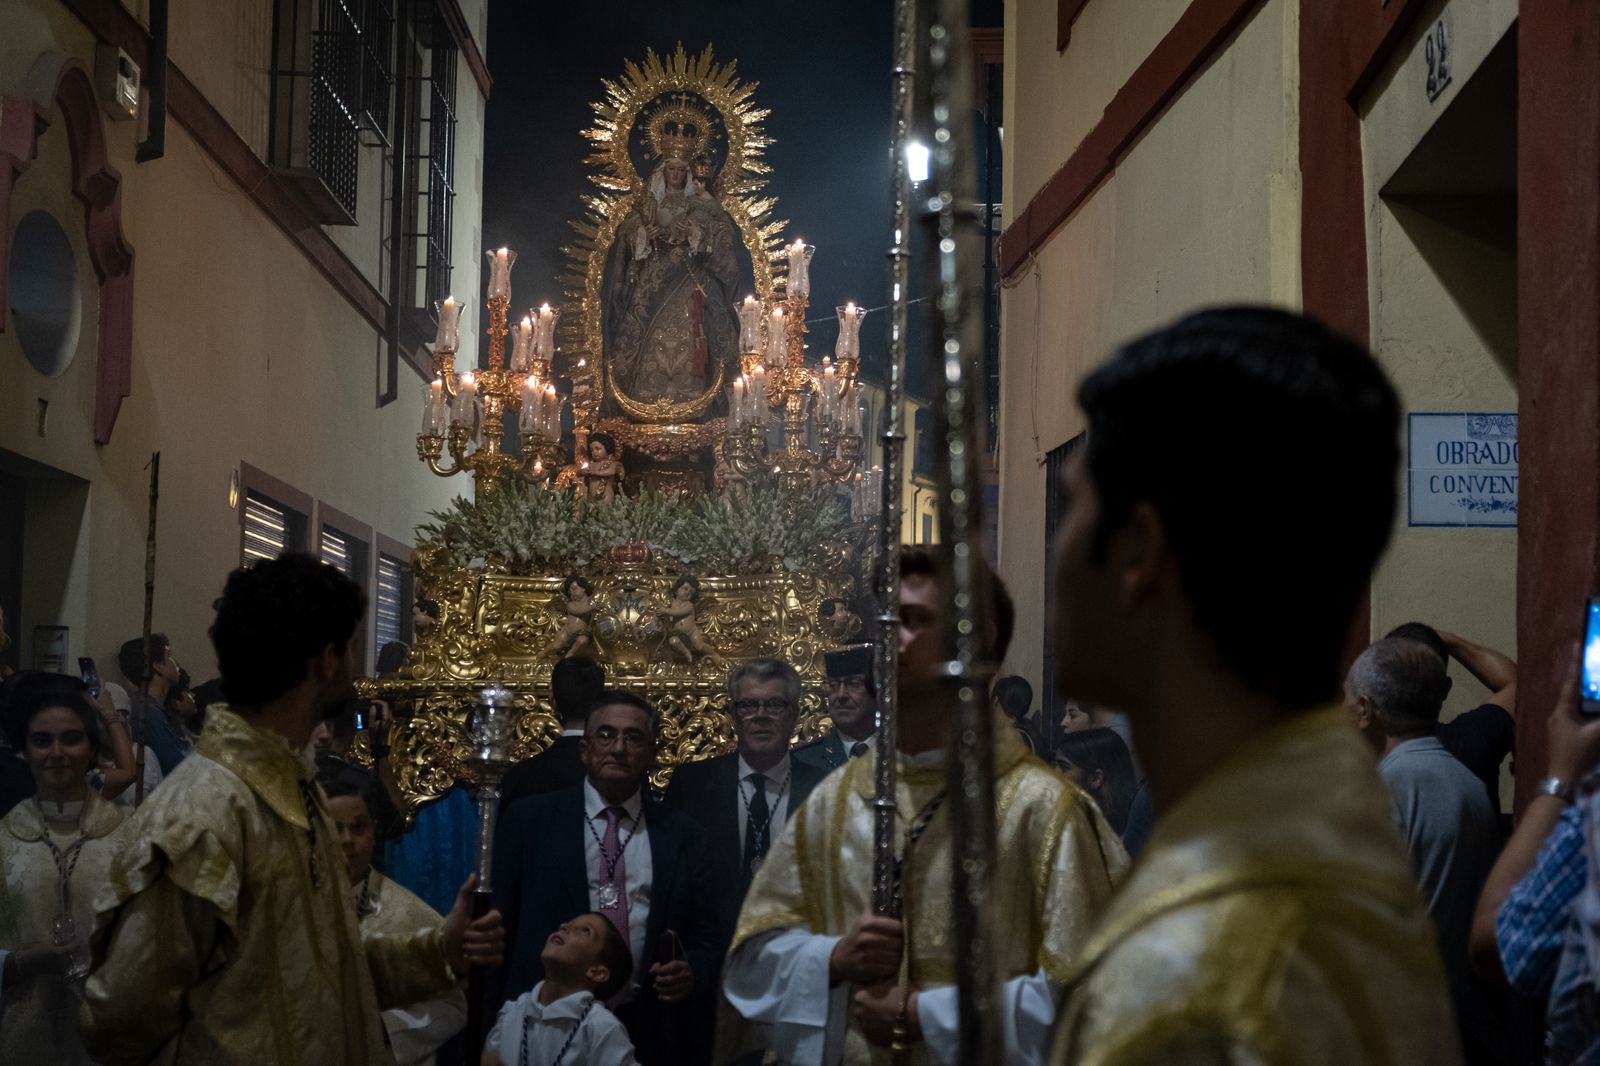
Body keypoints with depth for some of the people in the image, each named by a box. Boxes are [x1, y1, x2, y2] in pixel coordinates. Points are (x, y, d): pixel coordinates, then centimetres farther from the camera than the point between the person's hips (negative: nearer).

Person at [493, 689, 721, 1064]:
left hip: (648, 1034, 2)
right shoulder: (529, 819, 2)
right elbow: (497, 921, 0)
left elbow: (706, 939, 8)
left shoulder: (683, 836, 6)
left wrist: (692, 975, -13)